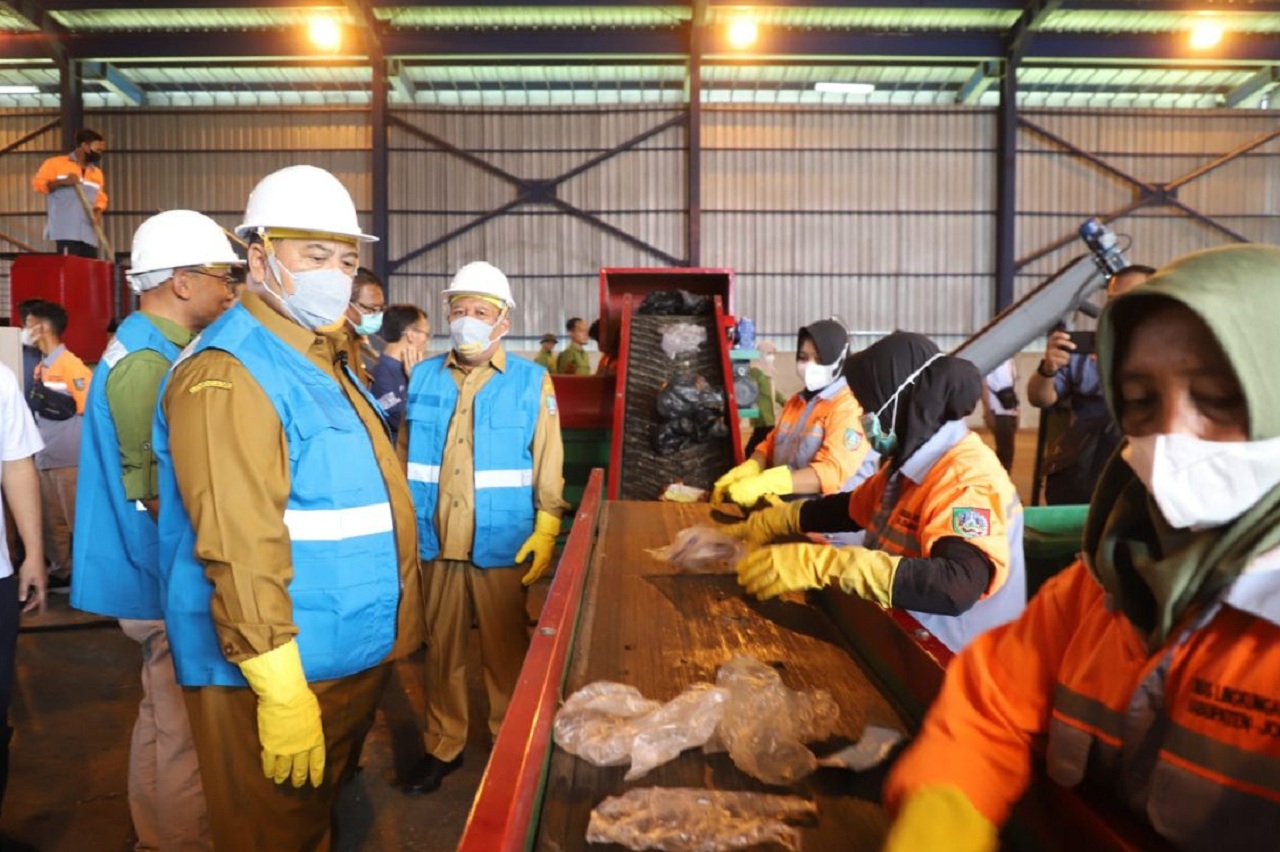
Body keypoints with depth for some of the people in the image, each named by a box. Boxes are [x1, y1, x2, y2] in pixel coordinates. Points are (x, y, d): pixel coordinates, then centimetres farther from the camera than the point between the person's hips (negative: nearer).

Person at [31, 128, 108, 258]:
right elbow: (38, 183, 3)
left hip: (89, 233, 5)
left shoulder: (97, 173, 22)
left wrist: (98, 213, 0)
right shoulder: (55, 163, 7)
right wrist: (62, 182, -12)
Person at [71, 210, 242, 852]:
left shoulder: (152, 349, 11)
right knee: (182, 730, 3)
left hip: (166, 575, 10)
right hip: (172, 579, -10)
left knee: (164, 719, 22)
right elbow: (159, 494, -22)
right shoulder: (149, 361, -20)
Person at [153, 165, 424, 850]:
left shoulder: (322, 359, 12)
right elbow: (239, 551, -25)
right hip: (279, 672, -9)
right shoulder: (226, 375, -19)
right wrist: (280, 689, -24)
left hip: (352, 658, 9)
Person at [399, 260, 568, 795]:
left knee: (505, 651, 11)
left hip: (503, 546, -2)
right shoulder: (422, 378, 6)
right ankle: (443, 746, 33)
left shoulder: (531, 382, -2)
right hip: (434, 544, 3)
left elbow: (548, 466, -1)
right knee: (441, 649, 14)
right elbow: (403, 460, 10)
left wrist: (545, 531, -8)